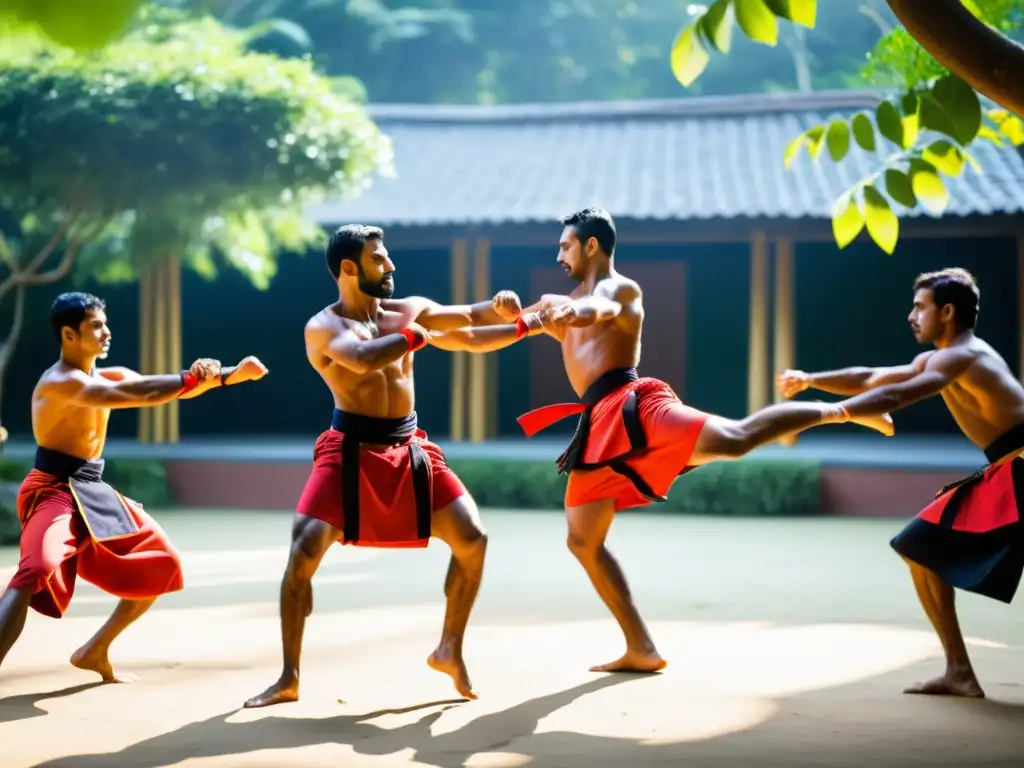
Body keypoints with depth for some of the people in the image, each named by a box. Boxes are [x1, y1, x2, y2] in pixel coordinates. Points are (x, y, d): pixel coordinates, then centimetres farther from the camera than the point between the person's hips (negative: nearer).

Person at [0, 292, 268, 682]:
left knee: (160, 563, 17)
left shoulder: (108, 376, 10)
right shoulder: (60, 382, -18)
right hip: (54, 492, -10)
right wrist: (193, 378, -28)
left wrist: (231, 374, -5)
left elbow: (170, 388, 5)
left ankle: (95, 651, 26)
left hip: (93, 493, 10)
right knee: (37, 574, -32)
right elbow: (135, 394, -33)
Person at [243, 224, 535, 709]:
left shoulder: (409, 310, 8)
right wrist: (419, 335, -19)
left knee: (472, 539, -4)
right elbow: (363, 359, -30)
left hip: (410, 451, 5)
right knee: (303, 553, -15)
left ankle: (450, 651, 15)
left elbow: (471, 327, 13)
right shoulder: (323, 327, -9)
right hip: (350, 452, -5)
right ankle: (289, 679, -1)